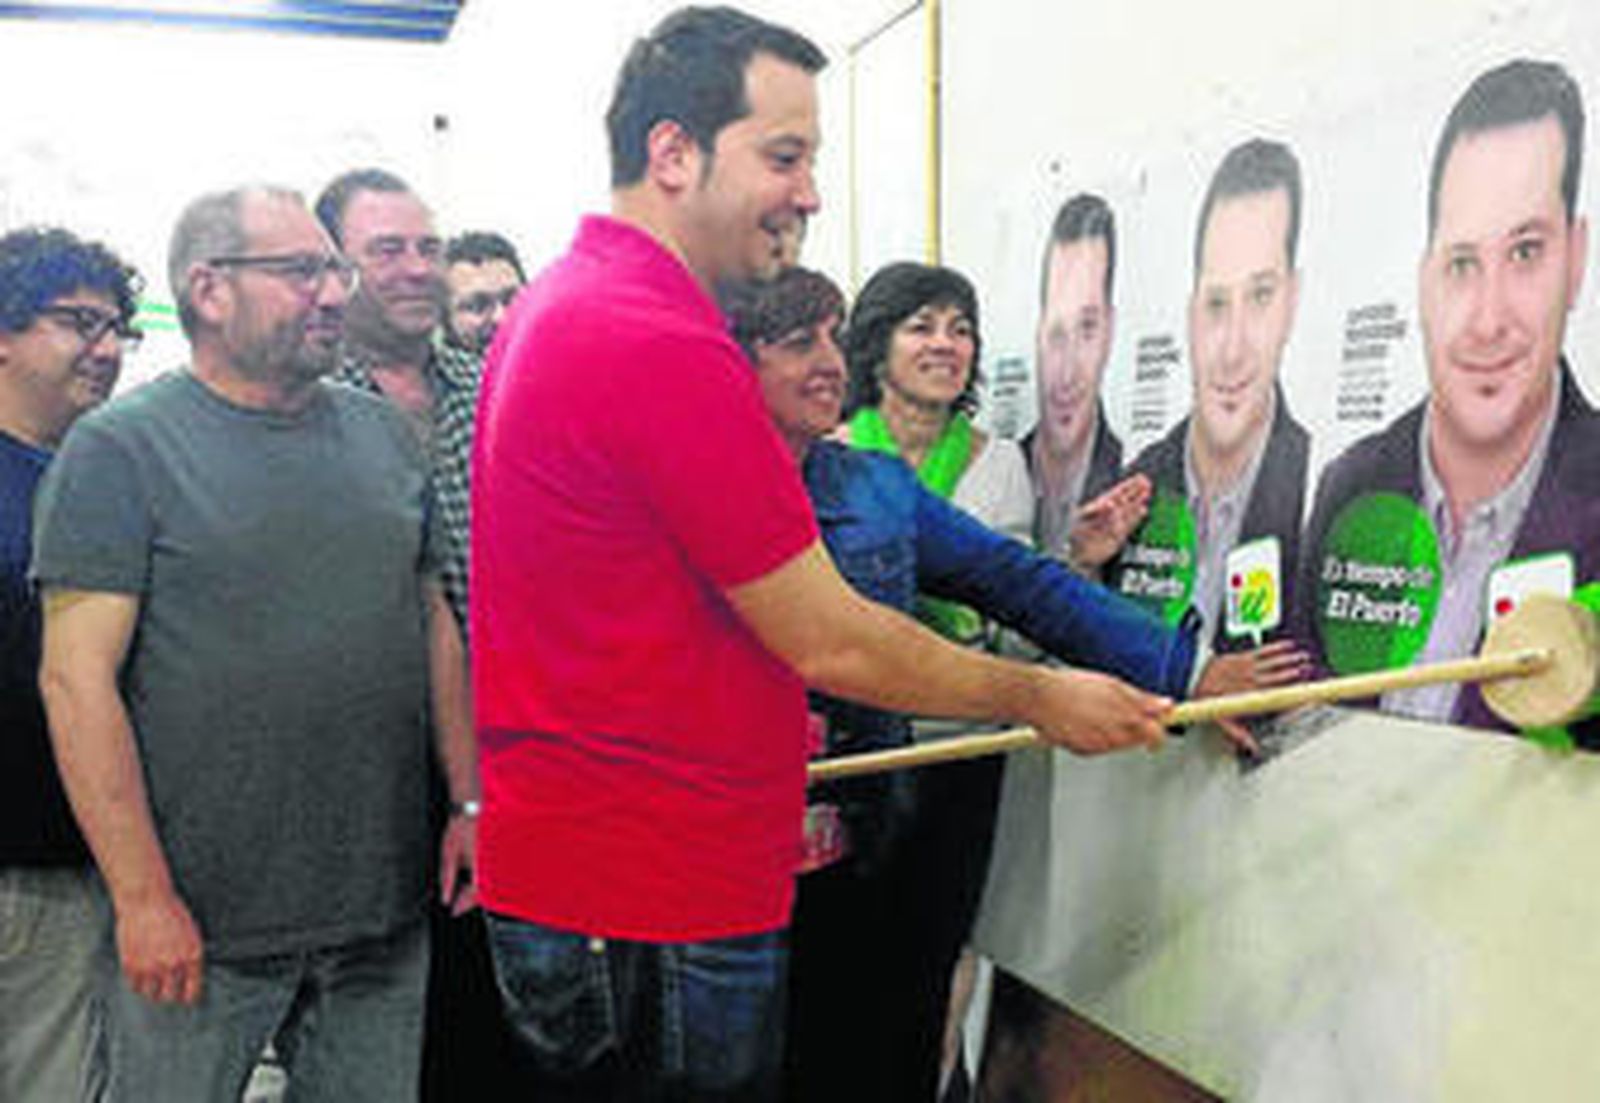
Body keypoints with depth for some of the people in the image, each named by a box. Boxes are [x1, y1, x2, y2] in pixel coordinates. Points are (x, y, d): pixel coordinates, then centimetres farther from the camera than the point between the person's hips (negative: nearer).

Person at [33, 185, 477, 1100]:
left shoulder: (383, 432, 10)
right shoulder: (122, 447, -6)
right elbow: (79, 675, -11)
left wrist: (471, 804, 8)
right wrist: (143, 898, -15)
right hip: (202, 921, -4)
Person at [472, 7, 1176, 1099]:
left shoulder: (554, 306, 11)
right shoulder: (662, 347, -23)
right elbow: (829, 643, -19)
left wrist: (759, 736, 24)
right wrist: (1042, 698, -5)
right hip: (660, 915, -10)